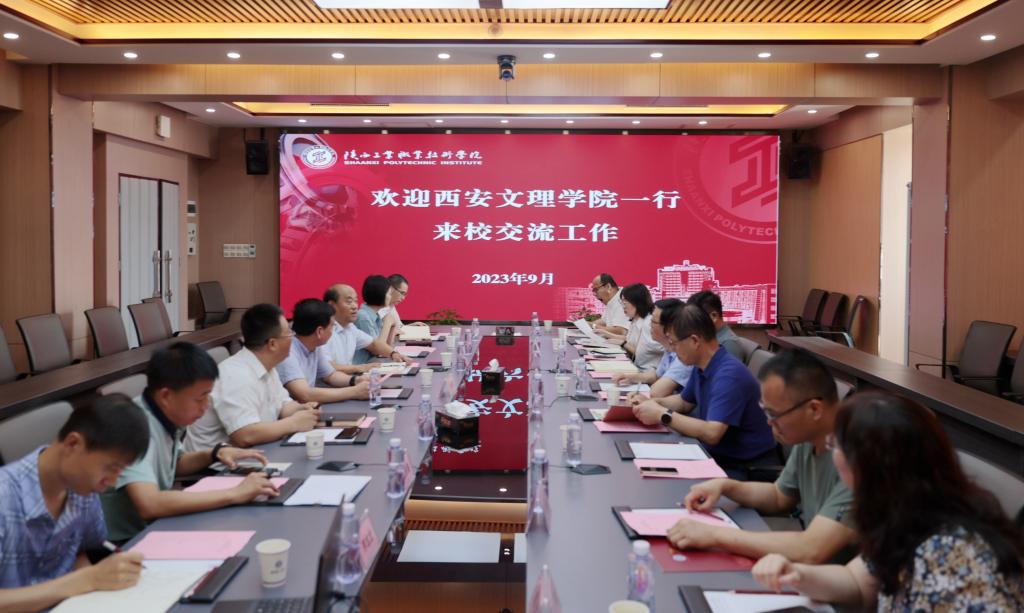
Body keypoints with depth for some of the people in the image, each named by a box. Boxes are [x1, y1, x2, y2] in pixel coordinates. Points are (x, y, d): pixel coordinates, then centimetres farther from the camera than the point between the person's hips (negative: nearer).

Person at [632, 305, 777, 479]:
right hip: (717, 455, 9)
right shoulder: (701, 367, 5)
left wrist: (662, 414, -23)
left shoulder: (729, 375, -24)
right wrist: (653, 403, 3)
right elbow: (685, 402, 23)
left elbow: (712, 433, -32)